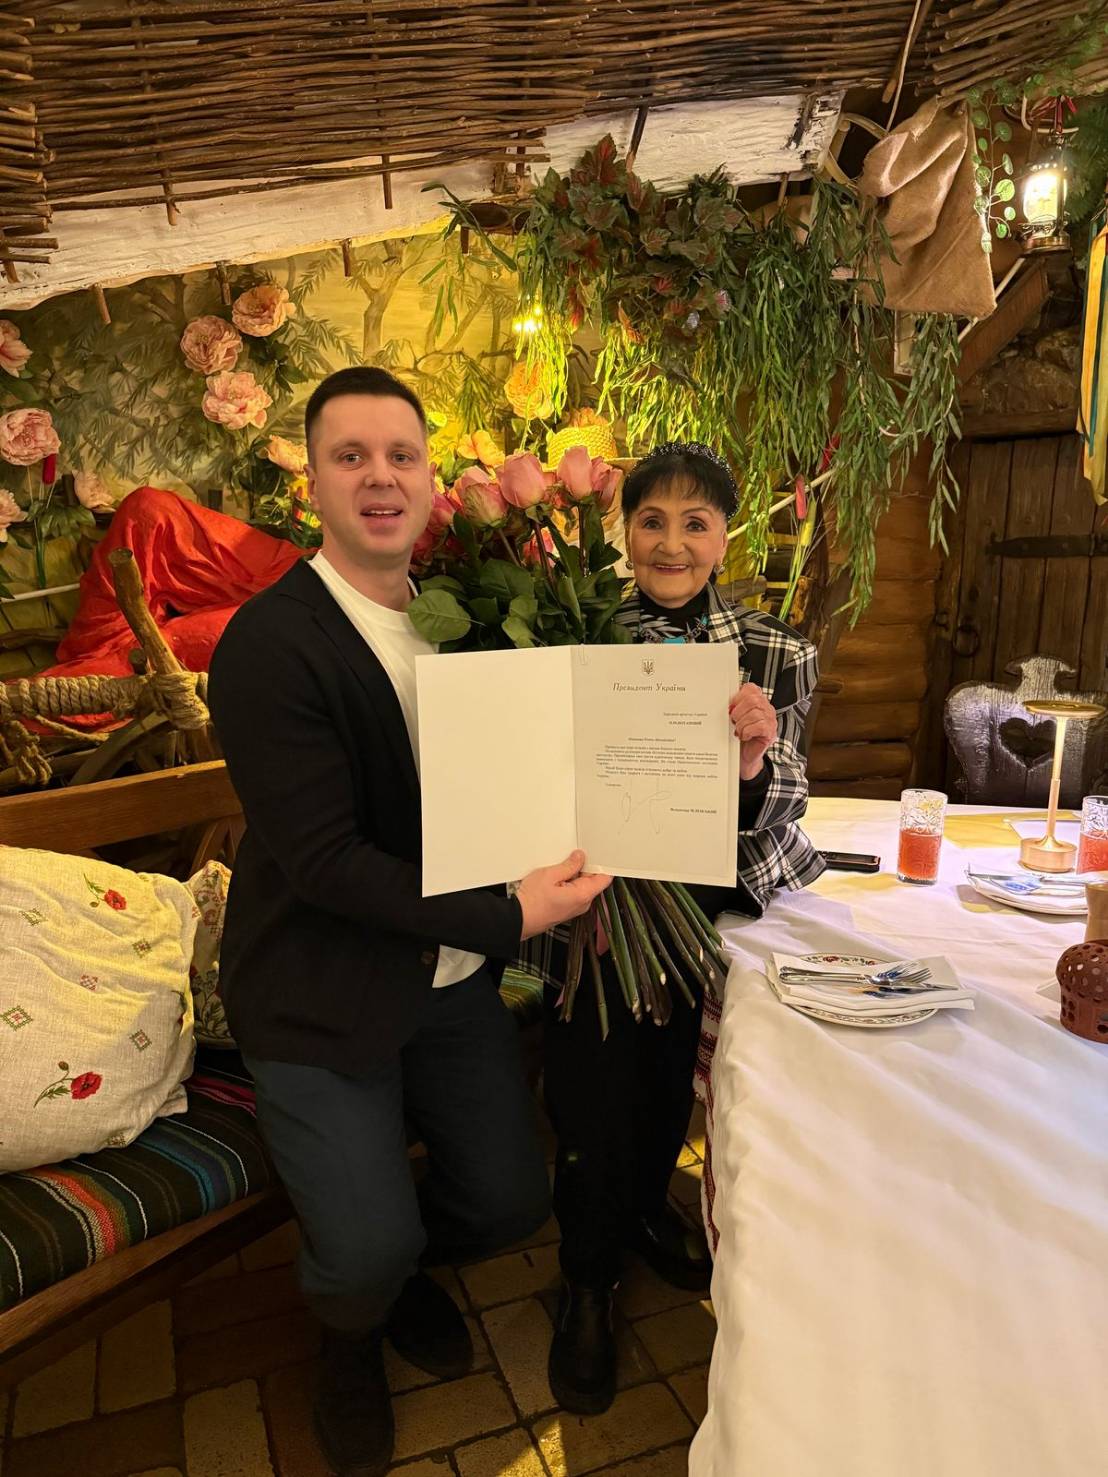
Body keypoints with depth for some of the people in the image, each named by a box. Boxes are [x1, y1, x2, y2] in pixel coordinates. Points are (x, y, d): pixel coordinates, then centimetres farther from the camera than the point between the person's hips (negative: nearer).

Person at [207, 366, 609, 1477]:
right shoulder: (268, 645, -19)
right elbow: (323, 859, -22)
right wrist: (506, 918, -23)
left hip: (454, 974, 6)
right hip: (324, 993, -5)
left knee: (511, 1200, 11)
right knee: (366, 1249, -5)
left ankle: (400, 1269, 46)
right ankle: (350, 1342, 35)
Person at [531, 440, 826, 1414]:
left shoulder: (776, 655, -8)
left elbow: (772, 823, -10)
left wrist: (754, 765, -31)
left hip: (703, 912, 2)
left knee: (673, 1077, 22)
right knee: (596, 1098, 7)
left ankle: (647, 1209, 54)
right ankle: (590, 1281, 37)